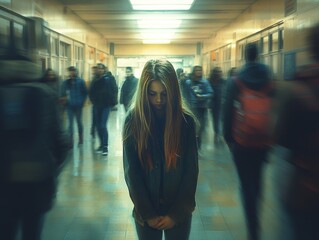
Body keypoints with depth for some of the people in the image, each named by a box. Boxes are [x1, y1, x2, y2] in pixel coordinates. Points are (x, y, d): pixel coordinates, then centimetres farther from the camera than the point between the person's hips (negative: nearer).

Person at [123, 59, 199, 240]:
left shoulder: (186, 120, -9)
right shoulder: (133, 119, -9)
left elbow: (191, 170, -7)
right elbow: (131, 171, -8)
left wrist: (176, 213, -9)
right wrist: (148, 214, -9)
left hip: (179, 209, 0)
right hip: (146, 210, 0)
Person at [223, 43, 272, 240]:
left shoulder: (236, 82, -5)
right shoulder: (270, 80, 0)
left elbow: (228, 112, -5)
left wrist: (228, 137, 5)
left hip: (242, 142, -3)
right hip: (265, 141, 3)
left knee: (247, 184, 3)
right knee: (257, 181, 23)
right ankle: (255, 218, 42)